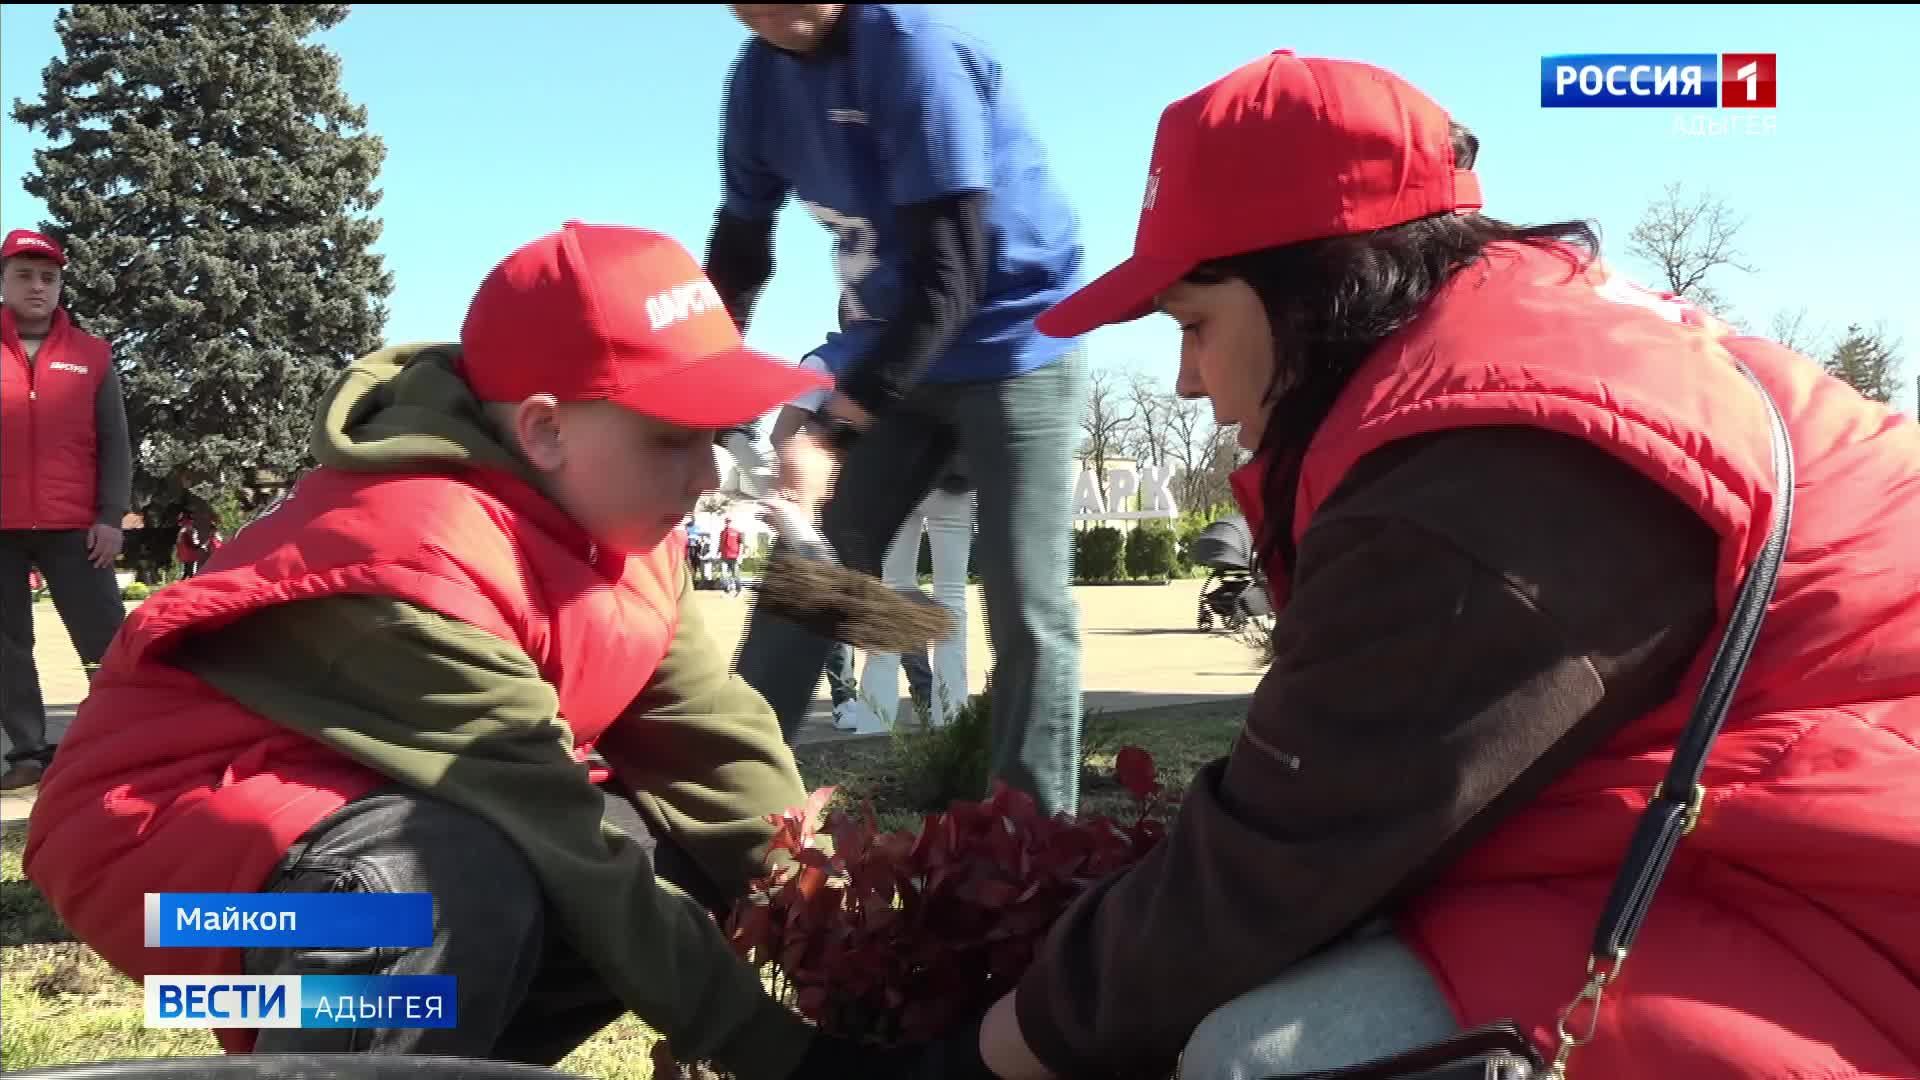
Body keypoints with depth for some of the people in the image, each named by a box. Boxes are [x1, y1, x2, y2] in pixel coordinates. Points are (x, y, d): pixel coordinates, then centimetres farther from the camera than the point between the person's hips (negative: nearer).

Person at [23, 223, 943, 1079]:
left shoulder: (617, 522, -4)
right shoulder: (414, 565, -30)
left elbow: (714, 748, -6)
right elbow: (570, 845, -32)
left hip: (434, 816, 9)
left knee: (694, 856, -4)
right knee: (466, 883, -37)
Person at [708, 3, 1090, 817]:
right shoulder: (761, 74, 0)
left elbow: (948, 277, -26)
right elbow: (737, 253, 9)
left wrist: (830, 427, -29)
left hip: (1014, 350, -6)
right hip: (890, 353, 7)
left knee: (1025, 613, -6)